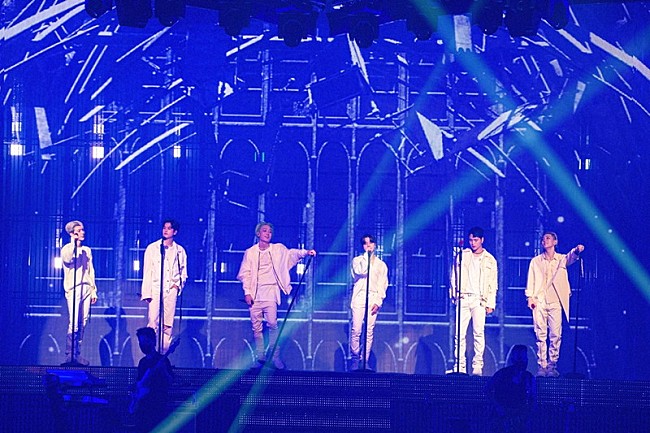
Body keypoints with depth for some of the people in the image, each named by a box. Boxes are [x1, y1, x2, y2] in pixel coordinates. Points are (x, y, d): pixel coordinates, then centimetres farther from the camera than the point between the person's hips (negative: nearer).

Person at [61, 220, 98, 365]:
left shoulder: (87, 250, 19)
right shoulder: (67, 248, 3)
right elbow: (67, 259, -20)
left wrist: (94, 290, 15)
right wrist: (74, 244, -13)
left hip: (86, 288, 6)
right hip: (73, 288, -6)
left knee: (83, 323, 2)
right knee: (74, 323, -15)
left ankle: (77, 354, 5)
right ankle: (70, 355, -12)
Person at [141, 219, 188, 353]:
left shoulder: (180, 251, 12)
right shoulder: (152, 248, 7)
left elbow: (183, 272, 19)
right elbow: (147, 272, 4)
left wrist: (178, 285, 0)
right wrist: (147, 293, -4)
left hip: (171, 290, 2)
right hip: (155, 288, -2)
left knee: (168, 325, -1)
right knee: (152, 323, -10)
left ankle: (163, 354, 2)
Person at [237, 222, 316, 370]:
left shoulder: (278, 249, 10)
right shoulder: (250, 252, 9)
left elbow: (291, 253, 2)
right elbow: (245, 274, 7)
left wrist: (305, 252, -16)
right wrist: (247, 292, -2)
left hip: (270, 292, -1)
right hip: (254, 293, 1)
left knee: (272, 324, -12)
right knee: (257, 327, 1)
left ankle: (275, 356, -7)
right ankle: (260, 357, 8)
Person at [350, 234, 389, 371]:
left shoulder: (381, 264, 17)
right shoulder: (357, 260, 14)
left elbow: (382, 285, 9)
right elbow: (360, 272, -9)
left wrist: (378, 302, -4)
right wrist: (367, 256, -3)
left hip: (373, 299, 1)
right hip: (359, 297, -1)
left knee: (369, 332, -5)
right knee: (356, 330, -10)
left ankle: (365, 361, -3)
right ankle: (355, 359, -3)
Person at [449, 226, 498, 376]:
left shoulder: (490, 260, 9)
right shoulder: (462, 256, 12)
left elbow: (493, 284, 8)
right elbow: (454, 277, 14)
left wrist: (490, 303, 1)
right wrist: (454, 295, 4)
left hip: (479, 300, -1)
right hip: (463, 299, 1)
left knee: (479, 333, -8)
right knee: (459, 334, -5)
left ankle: (477, 366, -7)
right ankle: (460, 366, -3)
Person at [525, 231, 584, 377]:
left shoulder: (561, 259, 11)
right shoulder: (535, 261, 15)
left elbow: (570, 257, -10)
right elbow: (531, 280, 11)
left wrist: (576, 251, -33)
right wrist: (530, 297, -2)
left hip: (555, 301, 0)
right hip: (539, 301, 1)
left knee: (556, 335, -6)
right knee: (540, 335, -4)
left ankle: (552, 366, -2)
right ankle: (542, 366, -2)